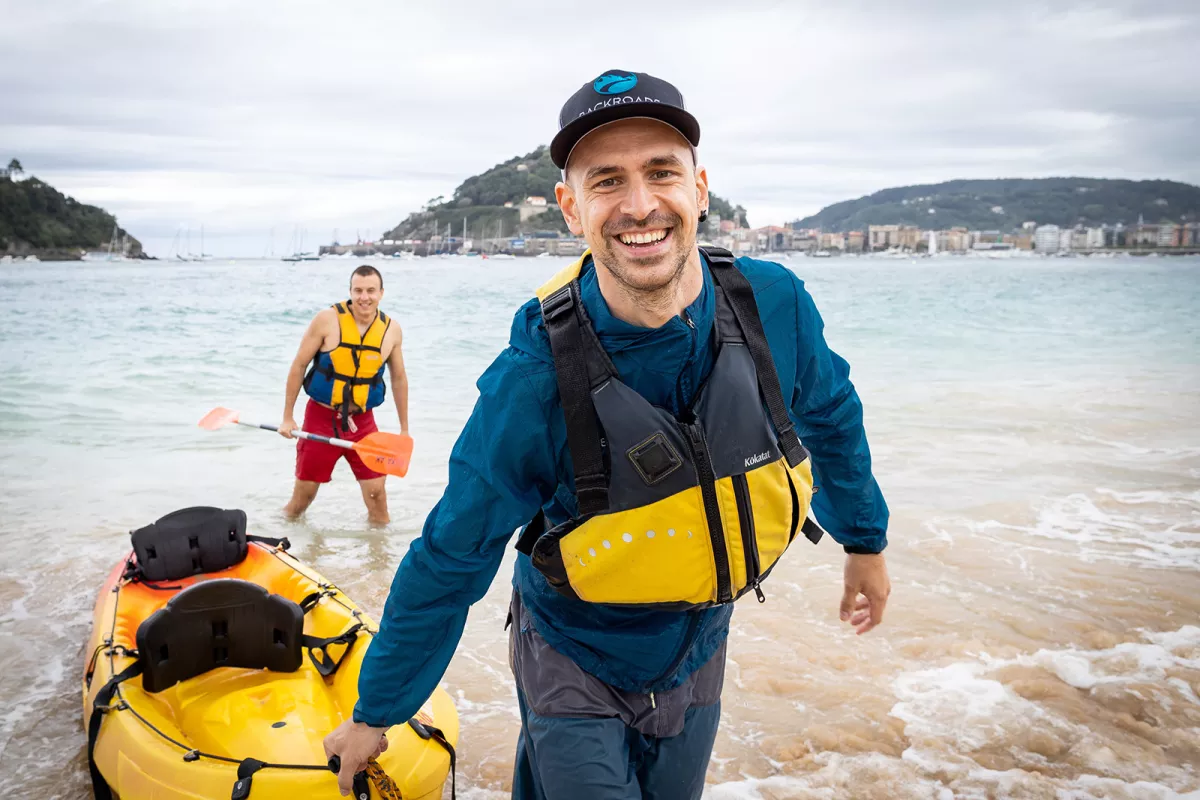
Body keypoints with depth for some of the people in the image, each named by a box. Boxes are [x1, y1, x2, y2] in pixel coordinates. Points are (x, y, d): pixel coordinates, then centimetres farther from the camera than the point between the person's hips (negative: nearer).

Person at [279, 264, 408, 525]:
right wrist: (287, 417, -4)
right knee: (304, 491, 8)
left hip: (362, 421, 2)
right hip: (321, 416, -2)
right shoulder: (328, 320, -13)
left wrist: (404, 429, 12)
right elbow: (298, 366, -5)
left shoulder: (391, 329, -3)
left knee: (376, 491, -2)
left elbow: (399, 378, 9)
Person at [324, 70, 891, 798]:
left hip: (697, 654, 4)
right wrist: (375, 714, -7)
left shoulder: (775, 306, -20)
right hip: (576, 666, -4)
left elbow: (828, 415, 3)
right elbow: (446, 566, -18)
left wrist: (865, 540, 15)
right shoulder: (534, 381, -29)